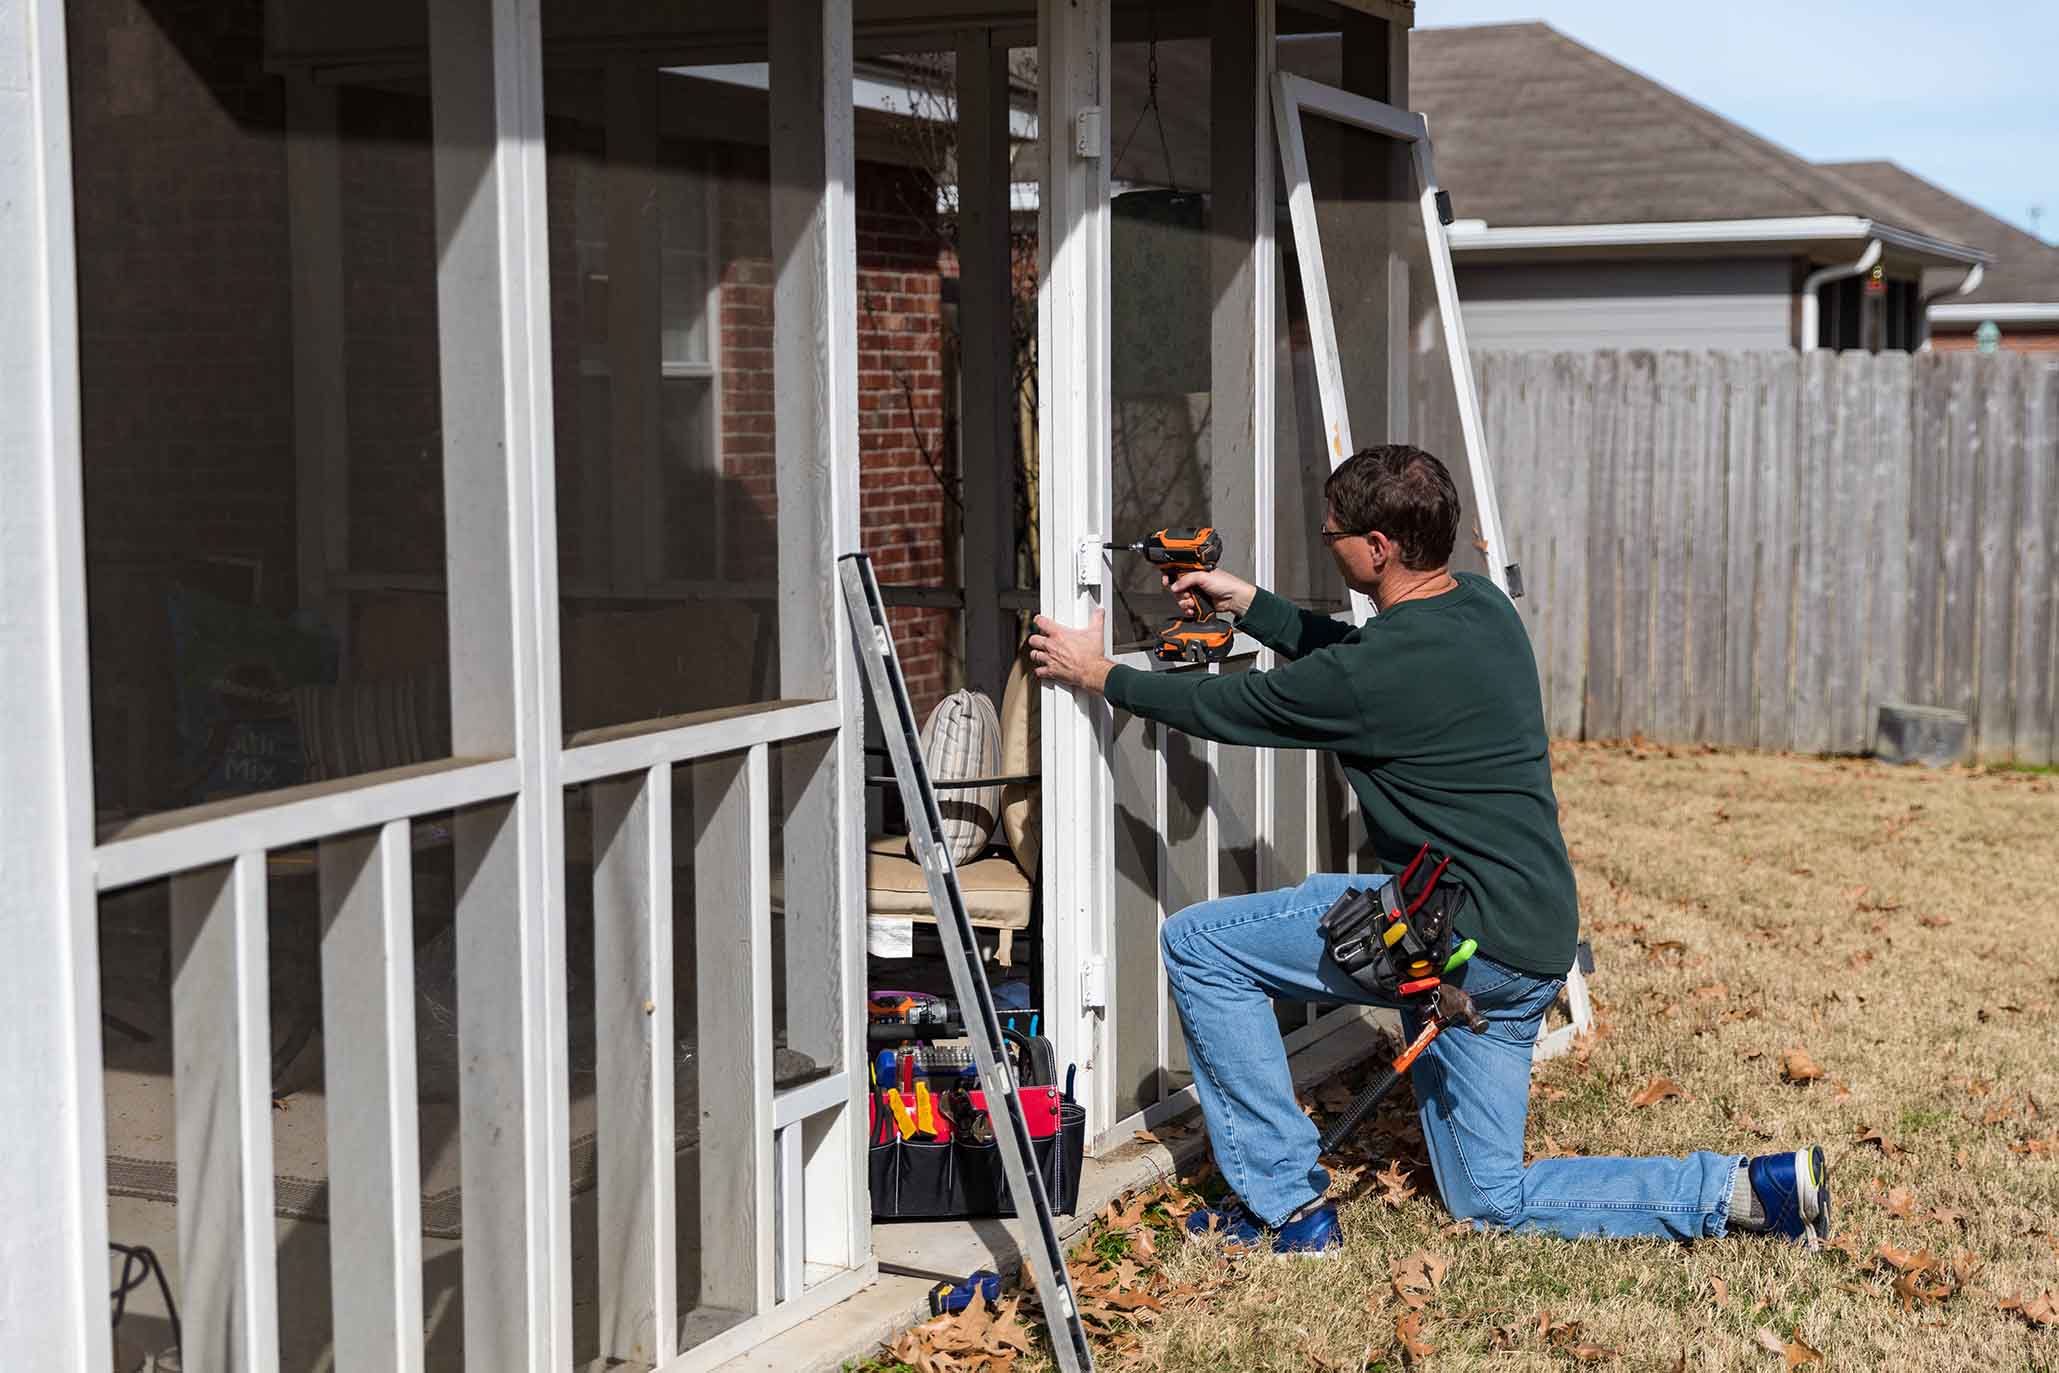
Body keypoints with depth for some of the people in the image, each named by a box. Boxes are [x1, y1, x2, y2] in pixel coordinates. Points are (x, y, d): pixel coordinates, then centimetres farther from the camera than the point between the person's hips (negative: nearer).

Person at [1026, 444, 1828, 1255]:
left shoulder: (1380, 671, -19)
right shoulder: (1482, 607, 7)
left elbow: (1230, 708, -3)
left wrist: (1101, 676, 11)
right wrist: (1248, 605, 27)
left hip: (1458, 936, -9)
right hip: (1531, 944, 9)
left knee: (1197, 944, -1)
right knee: (1491, 1204, 17)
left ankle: (1285, 1205, 4)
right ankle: (1744, 1190, 9)